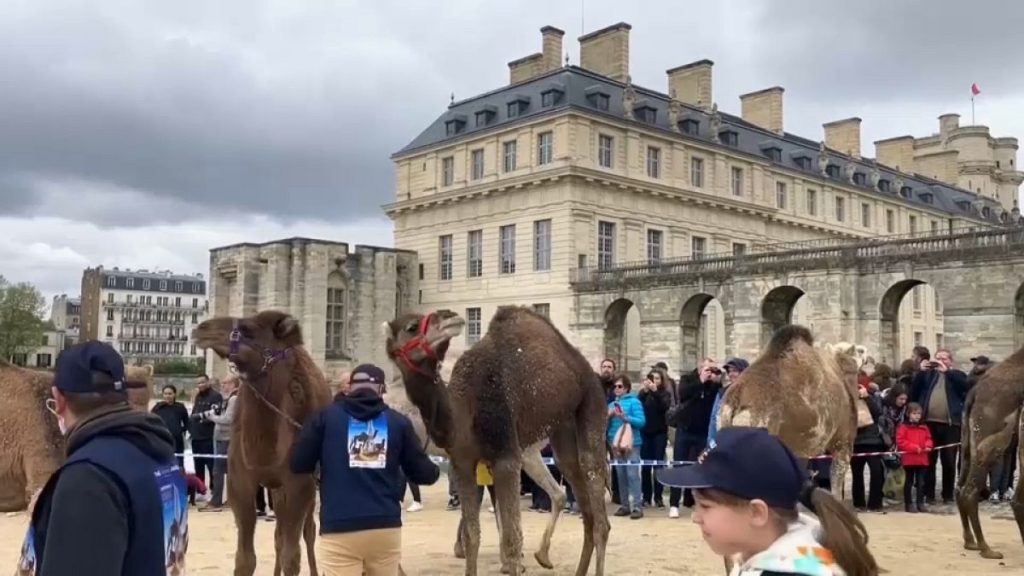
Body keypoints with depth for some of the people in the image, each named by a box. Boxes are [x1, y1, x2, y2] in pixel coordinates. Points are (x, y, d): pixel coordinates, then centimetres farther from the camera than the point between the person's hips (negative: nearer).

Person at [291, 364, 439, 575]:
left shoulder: (326, 417, 1)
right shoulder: (398, 422, 5)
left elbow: (298, 464, 3)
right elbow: (422, 473, 7)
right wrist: (435, 471, 30)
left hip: (339, 529, -2)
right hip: (386, 526, 2)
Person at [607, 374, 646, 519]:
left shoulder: (634, 402, -4)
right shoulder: (612, 404, 13)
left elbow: (641, 422, -12)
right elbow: (607, 425, 15)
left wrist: (625, 417, -21)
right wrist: (608, 417, -5)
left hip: (631, 443, -6)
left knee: (632, 474, -9)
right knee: (621, 475, 8)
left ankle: (636, 506, -8)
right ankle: (625, 505, 15)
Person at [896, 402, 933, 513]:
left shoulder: (924, 428, 11)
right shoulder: (903, 427, -7)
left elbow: (928, 439, 17)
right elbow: (900, 441, -13)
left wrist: (928, 445, -7)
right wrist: (914, 447, -19)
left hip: (922, 460, 5)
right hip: (909, 460, -5)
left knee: (921, 482, 7)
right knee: (909, 482, 4)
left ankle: (920, 503, 13)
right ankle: (909, 504, 9)